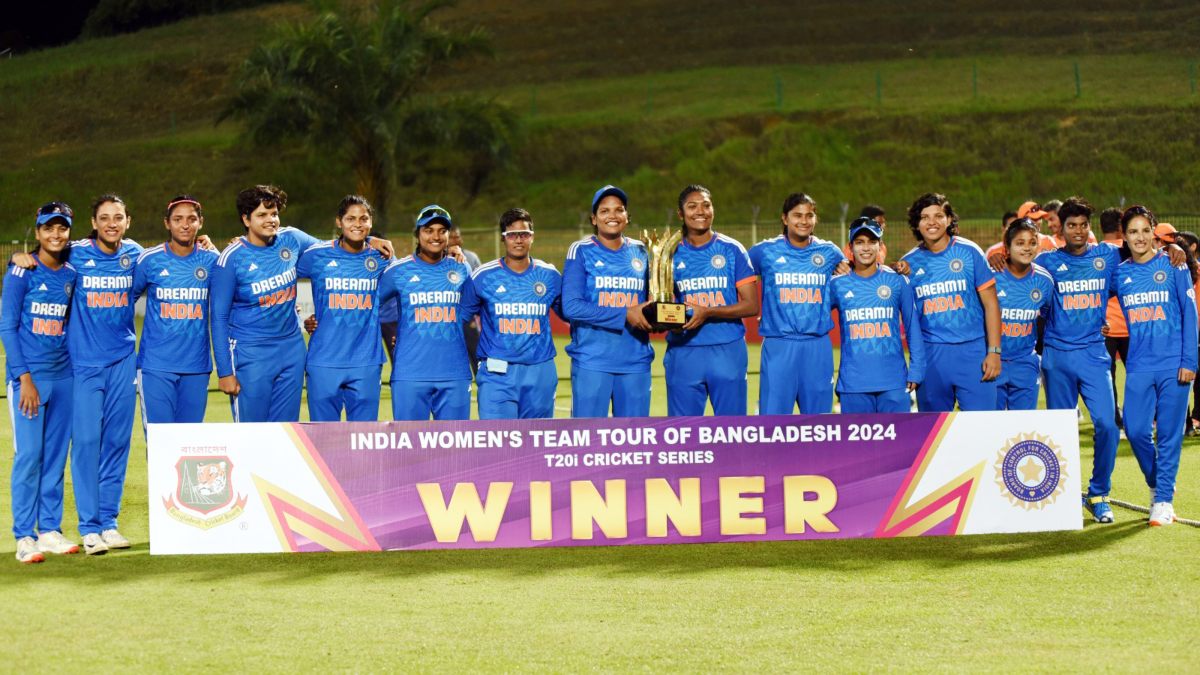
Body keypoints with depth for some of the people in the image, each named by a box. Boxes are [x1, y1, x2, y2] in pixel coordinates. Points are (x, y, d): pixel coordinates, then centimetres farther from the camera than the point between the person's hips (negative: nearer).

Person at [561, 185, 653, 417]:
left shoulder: (640, 252, 13)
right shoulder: (581, 251, 0)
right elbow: (571, 307, -11)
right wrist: (624, 314, -16)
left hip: (636, 362, 4)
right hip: (591, 361, -4)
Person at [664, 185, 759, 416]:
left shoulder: (732, 250, 3)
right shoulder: (672, 253, 8)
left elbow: (751, 305, -1)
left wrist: (708, 313, -15)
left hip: (727, 351, -1)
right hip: (683, 352, 1)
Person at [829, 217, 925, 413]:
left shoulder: (897, 281, 5)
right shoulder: (837, 285, 5)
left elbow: (913, 328, 7)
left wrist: (915, 371, 2)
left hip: (894, 382, 0)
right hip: (853, 384, 0)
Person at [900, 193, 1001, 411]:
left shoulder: (969, 252, 0)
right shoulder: (909, 262, 6)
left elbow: (990, 304, 0)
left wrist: (994, 351, -5)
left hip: (972, 352, -2)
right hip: (930, 356, 2)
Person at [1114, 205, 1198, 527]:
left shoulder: (1173, 266, 0)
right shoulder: (1119, 273, 7)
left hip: (1173, 365, -3)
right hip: (1139, 365, 3)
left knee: (1169, 434, 0)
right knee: (1136, 430, 0)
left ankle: (1164, 500, 9)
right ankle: (1157, 485, 24)